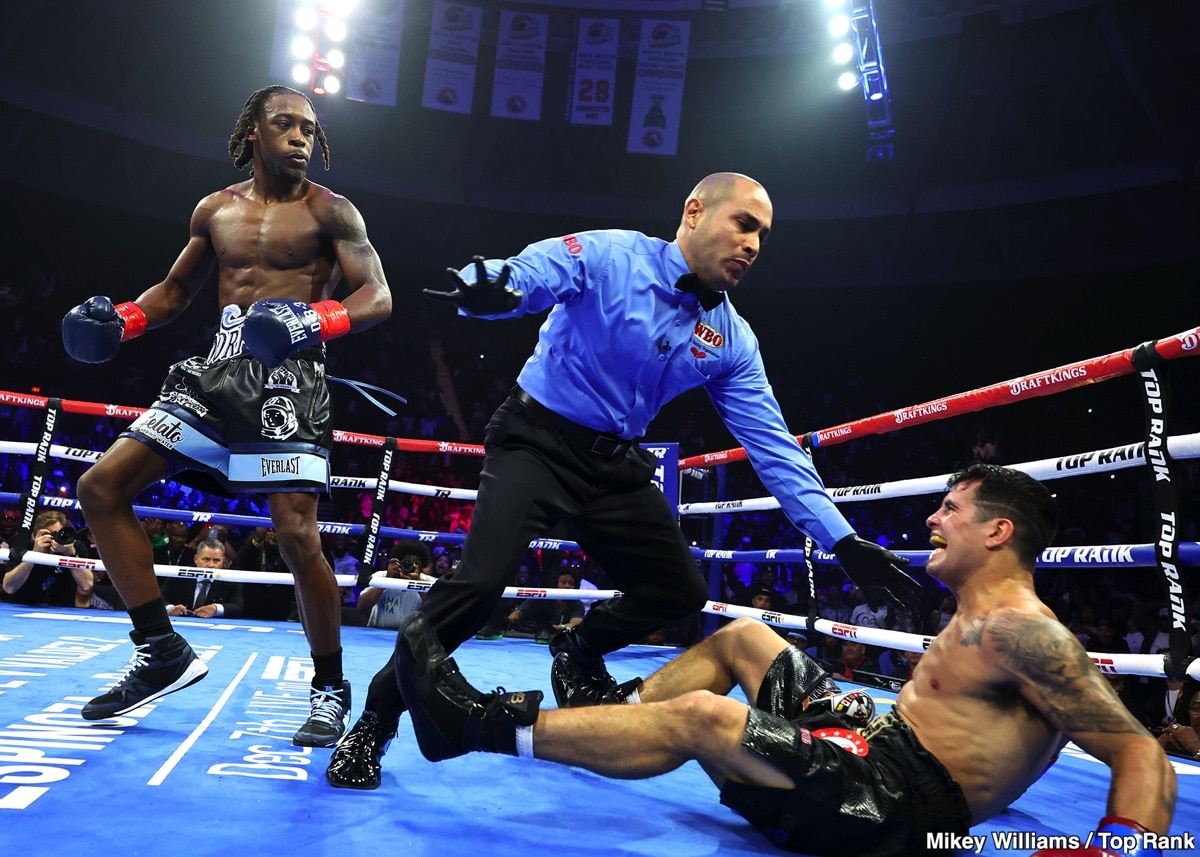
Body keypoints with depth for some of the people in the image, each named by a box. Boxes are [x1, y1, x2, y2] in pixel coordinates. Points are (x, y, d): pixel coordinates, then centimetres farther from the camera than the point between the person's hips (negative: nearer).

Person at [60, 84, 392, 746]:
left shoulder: (330, 212, 2)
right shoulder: (214, 210, 17)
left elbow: (379, 297, -6)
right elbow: (176, 289, 26)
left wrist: (317, 319, -25)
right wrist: (119, 319, 6)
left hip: (288, 376, -6)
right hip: (217, 371, 6)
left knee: (296, 534, -16)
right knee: (100, 488, 1)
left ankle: (330, 687, 5)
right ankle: (162, 650, 10)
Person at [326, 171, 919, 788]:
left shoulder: (732, 341, 1)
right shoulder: (608, 256, -13)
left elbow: (773, 447, 0)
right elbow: (522, 275, -28)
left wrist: (842, 541, -6)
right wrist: (491, 289, -55)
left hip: (615, 466, 6)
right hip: (537, 441, -5)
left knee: (680, 592, 3)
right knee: (481, 582, -21)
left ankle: (578, 651, 33)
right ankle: (376, 717, 1)